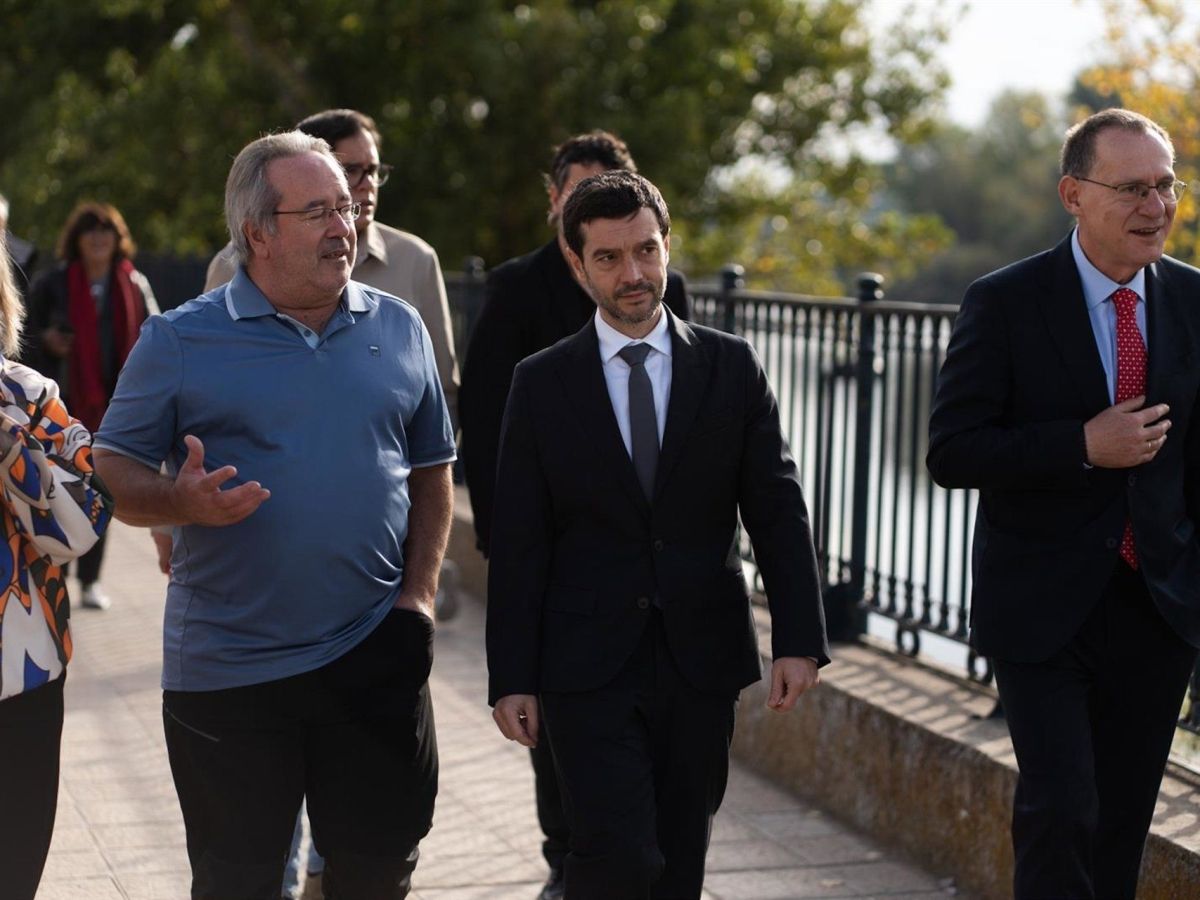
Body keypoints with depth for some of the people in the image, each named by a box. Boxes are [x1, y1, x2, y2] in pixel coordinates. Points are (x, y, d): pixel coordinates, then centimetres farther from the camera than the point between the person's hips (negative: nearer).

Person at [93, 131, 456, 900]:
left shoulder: (400, 330, 7)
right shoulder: (182, 341, -2)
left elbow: (431, 473, 12)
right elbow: (114, 472, -1)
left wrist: (419, 594, 0)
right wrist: (182, 501, -22)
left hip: (377, 661, 2)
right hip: (226, 676, -2)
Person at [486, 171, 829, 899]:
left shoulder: (732, 368, 3)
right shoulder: (542, 384, 1)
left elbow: (779, 510, 1)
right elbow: (519, 543, 1)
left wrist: (799, 640, -8)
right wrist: (512, 678, -3)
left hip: (700, 659, 2)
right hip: (588, 666, -2)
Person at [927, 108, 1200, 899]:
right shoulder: (1006, 303, -9)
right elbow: (951, 454, -13)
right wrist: (1083, 446, -21)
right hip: (1043, 609, -4)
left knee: (1124, 821, 12)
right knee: (1062, 809, -13)